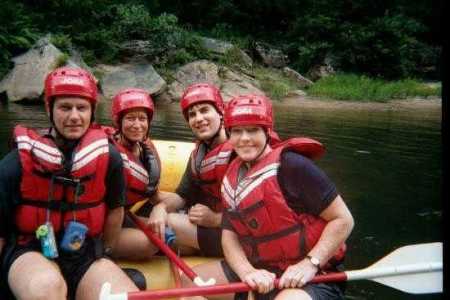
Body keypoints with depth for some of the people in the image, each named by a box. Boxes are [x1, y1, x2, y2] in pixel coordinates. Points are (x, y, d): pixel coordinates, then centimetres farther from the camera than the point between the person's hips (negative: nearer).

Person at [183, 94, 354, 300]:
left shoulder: (291, 165, -16)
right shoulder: (232, 176, 7)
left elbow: (343, 220, -14)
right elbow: (229, 235, 4)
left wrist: (310, 264, -20)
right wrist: (247, 271, -14)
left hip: (306, 278, -7)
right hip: (259, 271, 7)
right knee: (187, 280, 4)